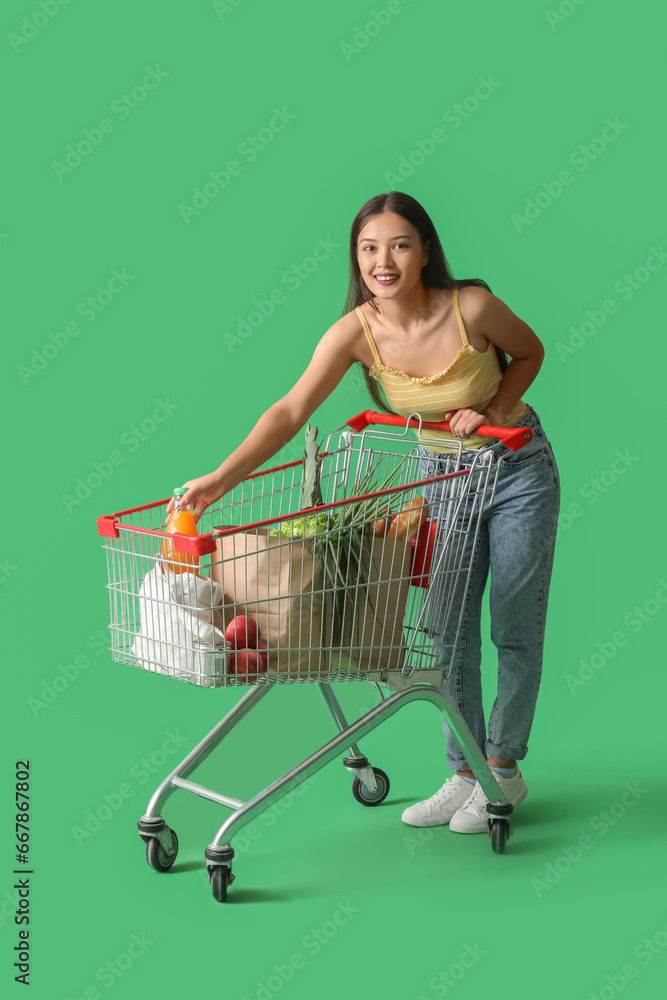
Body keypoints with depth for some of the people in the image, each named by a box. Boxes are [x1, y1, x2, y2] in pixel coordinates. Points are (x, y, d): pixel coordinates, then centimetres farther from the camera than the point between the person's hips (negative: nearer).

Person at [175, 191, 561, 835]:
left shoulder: (472, 307, -25)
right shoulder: (356, 332, -20)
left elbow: (530, 352, -4)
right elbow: (291, 411, -28)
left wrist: (493, 411, -20)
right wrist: (220, 479, -40)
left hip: (517, 468, -3)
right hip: (441, 473, 3)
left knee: (515, 630, 3)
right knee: (450, 627, 7)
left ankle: (503, 771, 19)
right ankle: (464, 774, 20)